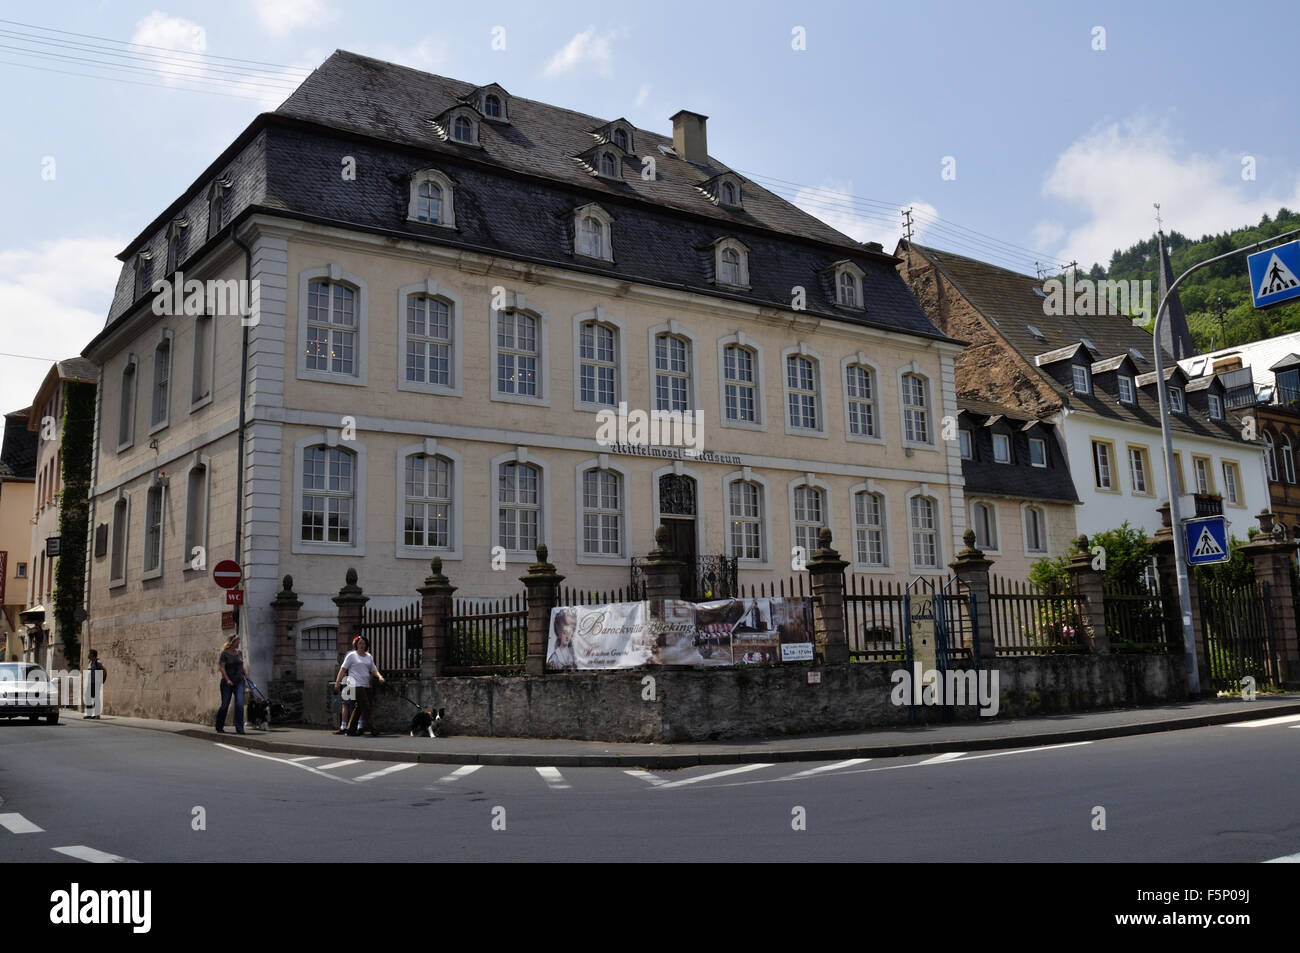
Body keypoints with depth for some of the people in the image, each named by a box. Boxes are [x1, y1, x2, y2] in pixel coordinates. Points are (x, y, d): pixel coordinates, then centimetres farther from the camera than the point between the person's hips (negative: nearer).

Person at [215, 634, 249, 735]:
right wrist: (227, 680, -19)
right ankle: (219, 728, 22)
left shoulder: (239, 653, 12)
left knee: (239, 704, -10)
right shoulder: (225, 653, -5)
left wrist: (246, 673, 3)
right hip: (227, 683, -4)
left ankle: (239, 728, -9)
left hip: (239, 682, 4)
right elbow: (222, 668, -11)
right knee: (225, 705, 4)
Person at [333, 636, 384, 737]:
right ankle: (372, 729, -12)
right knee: (365, 706, -11)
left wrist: (379, 676, -5)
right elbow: (343, 669, 0)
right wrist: (337, 682, -6)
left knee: (358, 707, 7)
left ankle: (351, 729, 15)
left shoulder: (369, 656, 17)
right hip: (356, 685, -6)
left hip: (367, 685, 6)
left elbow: (373, 669, 16)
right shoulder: (352, 655, 2)